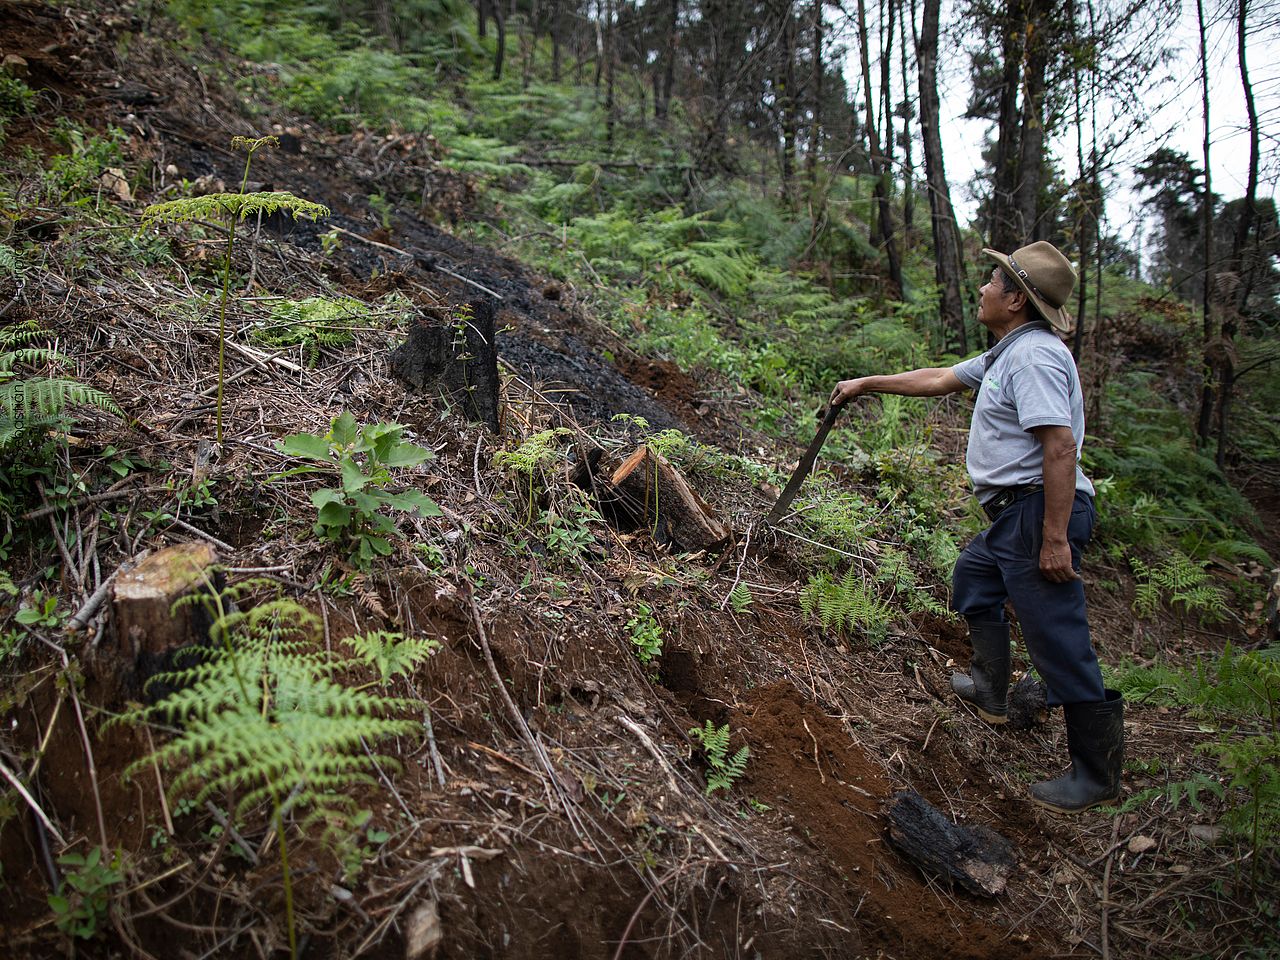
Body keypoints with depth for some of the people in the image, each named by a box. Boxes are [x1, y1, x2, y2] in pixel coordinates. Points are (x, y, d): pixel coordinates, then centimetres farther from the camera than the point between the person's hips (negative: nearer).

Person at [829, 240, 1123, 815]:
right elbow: (940, 379, 27)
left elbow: (1059, 446, -26)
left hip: (1039, 512, -11)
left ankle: (1098, 774, 6)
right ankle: (990, 691, 43)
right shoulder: (1008, 353, 16)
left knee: (1059, 639, -6)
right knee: (973, 579, 29)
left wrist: (1055, 537, -27)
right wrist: (868, 384, 32)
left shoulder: (1033, 356, -18)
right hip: (1015, 514, 11)